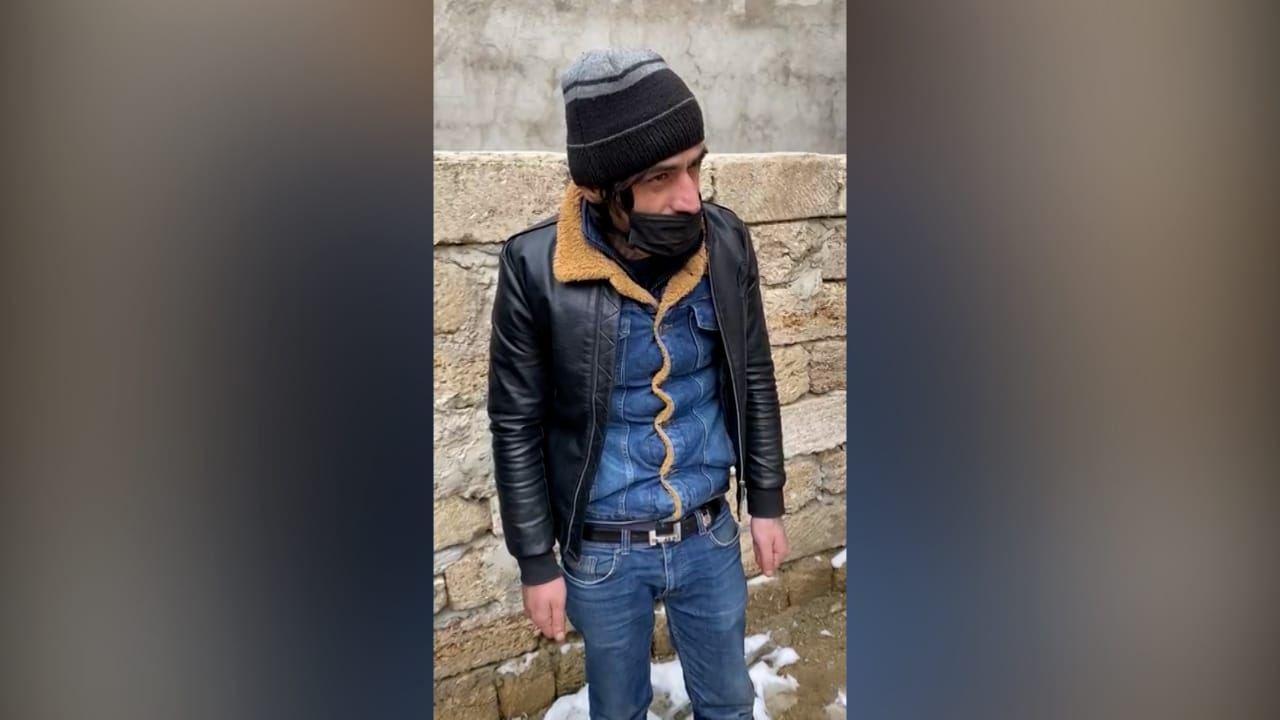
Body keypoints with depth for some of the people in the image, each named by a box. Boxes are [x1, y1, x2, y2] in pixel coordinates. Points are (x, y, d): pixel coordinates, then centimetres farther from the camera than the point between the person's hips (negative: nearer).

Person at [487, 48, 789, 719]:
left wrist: (766, 503, 7)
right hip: (602, 552, -2)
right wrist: (536, 562, -6)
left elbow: (754, 381, 2)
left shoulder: (725, 242, -12)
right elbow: (516, 427, -10)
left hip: (710, 537, 2)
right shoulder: (536, 268, -21)